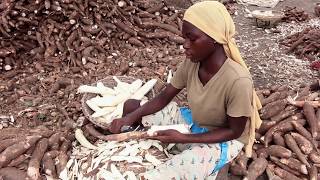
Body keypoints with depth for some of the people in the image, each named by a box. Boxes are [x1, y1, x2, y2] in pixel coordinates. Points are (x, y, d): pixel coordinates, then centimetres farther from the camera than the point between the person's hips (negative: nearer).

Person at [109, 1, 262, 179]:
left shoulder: (237, 81, -33)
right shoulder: (192, 63, -15)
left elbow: (234, 131, -21)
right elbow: (164, 98, -4)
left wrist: (183, 138, -28)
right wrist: (131, 117, -20)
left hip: (224, 140, -6)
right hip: (193, 121, 7)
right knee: (131, 106, 0)